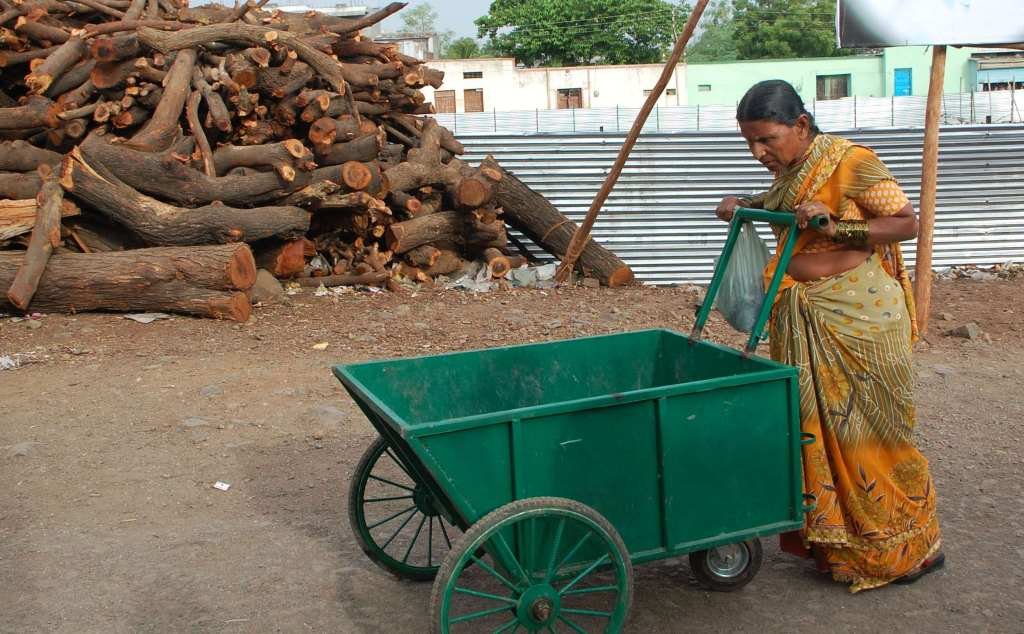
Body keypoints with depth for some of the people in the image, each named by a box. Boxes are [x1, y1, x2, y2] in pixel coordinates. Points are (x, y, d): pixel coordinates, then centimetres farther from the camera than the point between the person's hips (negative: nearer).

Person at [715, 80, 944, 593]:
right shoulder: (788, 170, 8)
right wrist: (745, 205, 12)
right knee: (816, 429, 10)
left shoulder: (851, 162, -14)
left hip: (859, 314, -7)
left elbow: (908, 223, -11)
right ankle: (837, 543, 25)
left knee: (869, 432, 1)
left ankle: (913, 549, 20)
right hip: (802, 317, 7)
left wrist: (837, 227, -23)